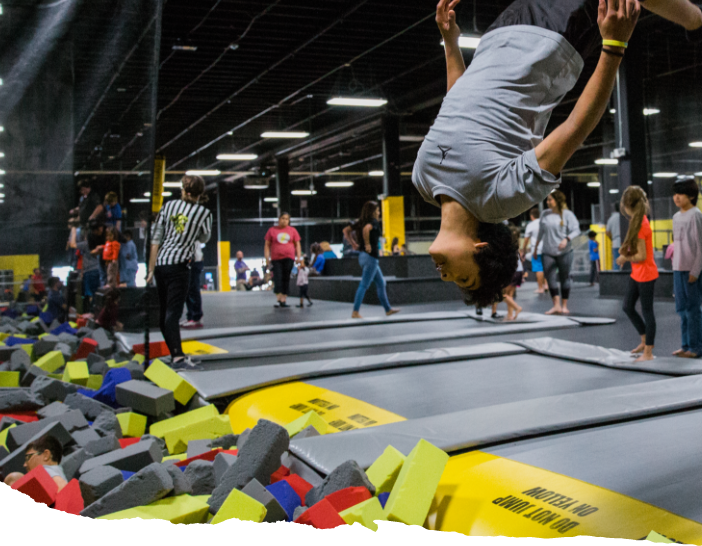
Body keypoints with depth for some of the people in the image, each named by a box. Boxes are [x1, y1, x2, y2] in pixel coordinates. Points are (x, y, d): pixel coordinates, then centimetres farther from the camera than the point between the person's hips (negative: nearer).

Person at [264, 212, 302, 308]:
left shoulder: (292, 230, 10)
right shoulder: (272, 230, 7)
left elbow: (297, 244, 13)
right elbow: (267, 245, 8)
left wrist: (299, 257, 5)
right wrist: (267, 258, 0)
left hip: (289, 258, 1)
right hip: (276, 259, -1)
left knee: (286, 279, 1)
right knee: (277, 279, -8)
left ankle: (284, 300, 6)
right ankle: (279, 300, -6)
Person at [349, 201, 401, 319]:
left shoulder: (361, 222, 11)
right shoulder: (373, 222, -11)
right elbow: (366, 229, -34)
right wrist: (367, 244, -23)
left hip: (363, 255, 9)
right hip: (371, 256, -9)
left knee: (381, 283, 16)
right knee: (364, 285, -6)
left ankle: (388, 309, 23)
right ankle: (355, 312, -5)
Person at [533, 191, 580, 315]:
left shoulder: (567, 214, -4)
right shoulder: (545, 214, 8)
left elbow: (576, 230, -8)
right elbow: (541, 232, 16)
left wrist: (566, 239, -24)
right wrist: (536, 247, 19)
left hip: (564, 252, -3)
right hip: (548, 252, 3)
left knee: (564, 278, 4)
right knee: (550, 278, -9)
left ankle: (564, 306, 14)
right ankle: (556, 306, -9)